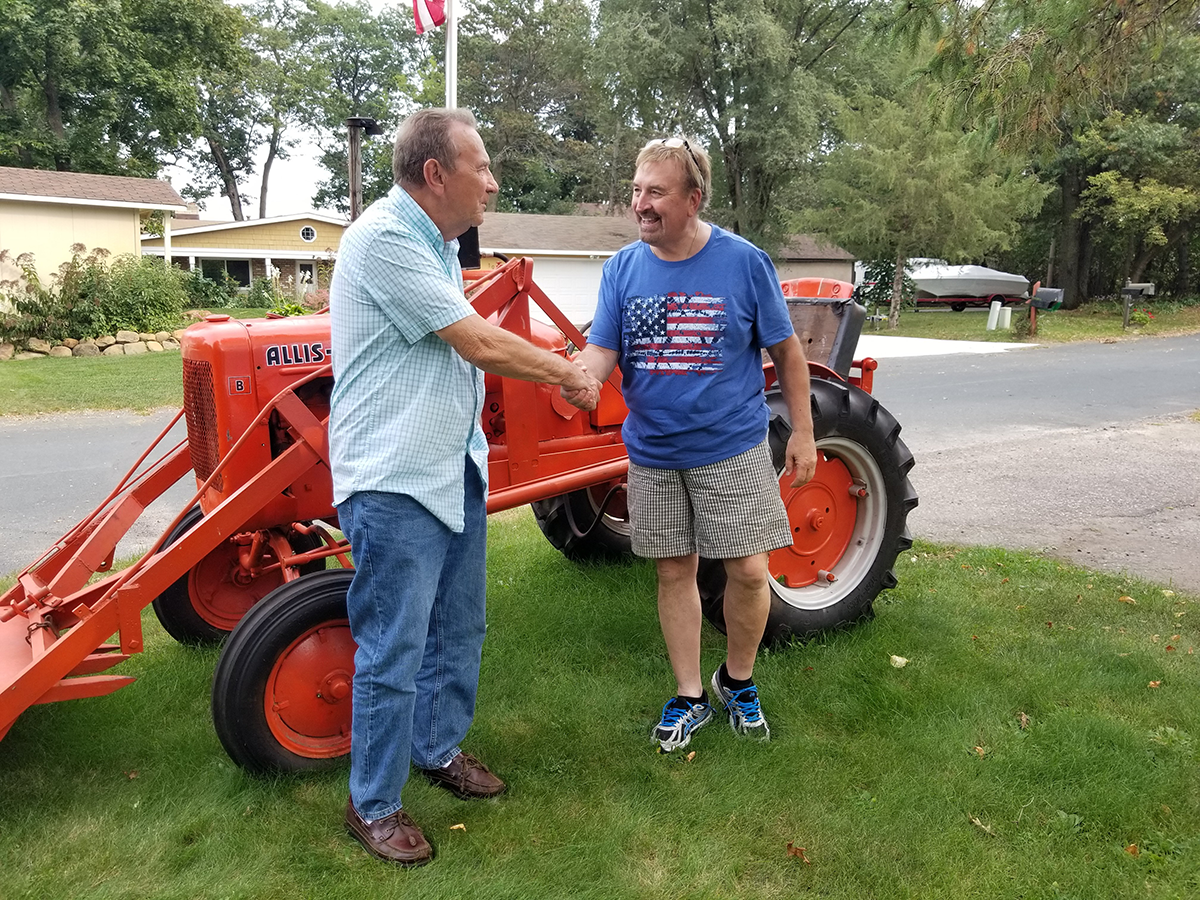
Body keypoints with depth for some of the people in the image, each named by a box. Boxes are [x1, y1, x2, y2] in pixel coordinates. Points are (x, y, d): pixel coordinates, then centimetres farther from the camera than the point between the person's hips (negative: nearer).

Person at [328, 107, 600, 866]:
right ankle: (373, 805, 18)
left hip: (455, 471, 10)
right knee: (395, 651, 0)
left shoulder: (438, 244, 14)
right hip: (395, 482, -9)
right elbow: (480, 345, -18)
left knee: (459, 631, 19)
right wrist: (567, 373, -5)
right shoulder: (385, 239, -18)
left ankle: (438, 748, 39)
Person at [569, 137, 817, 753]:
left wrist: (802, 431, 0)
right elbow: (600, 351, -6)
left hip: (732, 448, -2)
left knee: (748, 571, -3)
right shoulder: (622, 268, 0)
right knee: (674, 572, 10)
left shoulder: (742, 262, -7)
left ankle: (738, 680, 25)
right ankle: (689, 696, 26)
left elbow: (785, 350, 0)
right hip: (654, 452, 3)